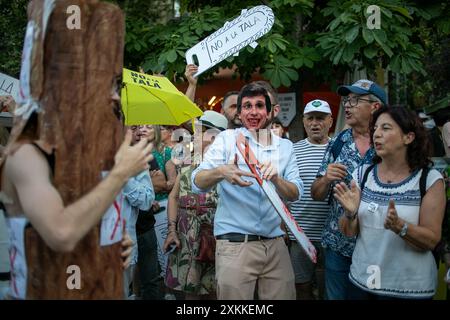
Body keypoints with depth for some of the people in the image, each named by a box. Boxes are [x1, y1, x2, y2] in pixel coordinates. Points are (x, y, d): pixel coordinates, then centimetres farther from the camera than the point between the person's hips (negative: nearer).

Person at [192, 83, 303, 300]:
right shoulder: (226, 139, 0)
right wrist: (221, 172, -33)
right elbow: (197, 183, -11)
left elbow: (295, 194, 0)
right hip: (234, 245, -3)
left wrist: (276, 179, -21)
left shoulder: (285, 146, 10)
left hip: (276, 245, 3)